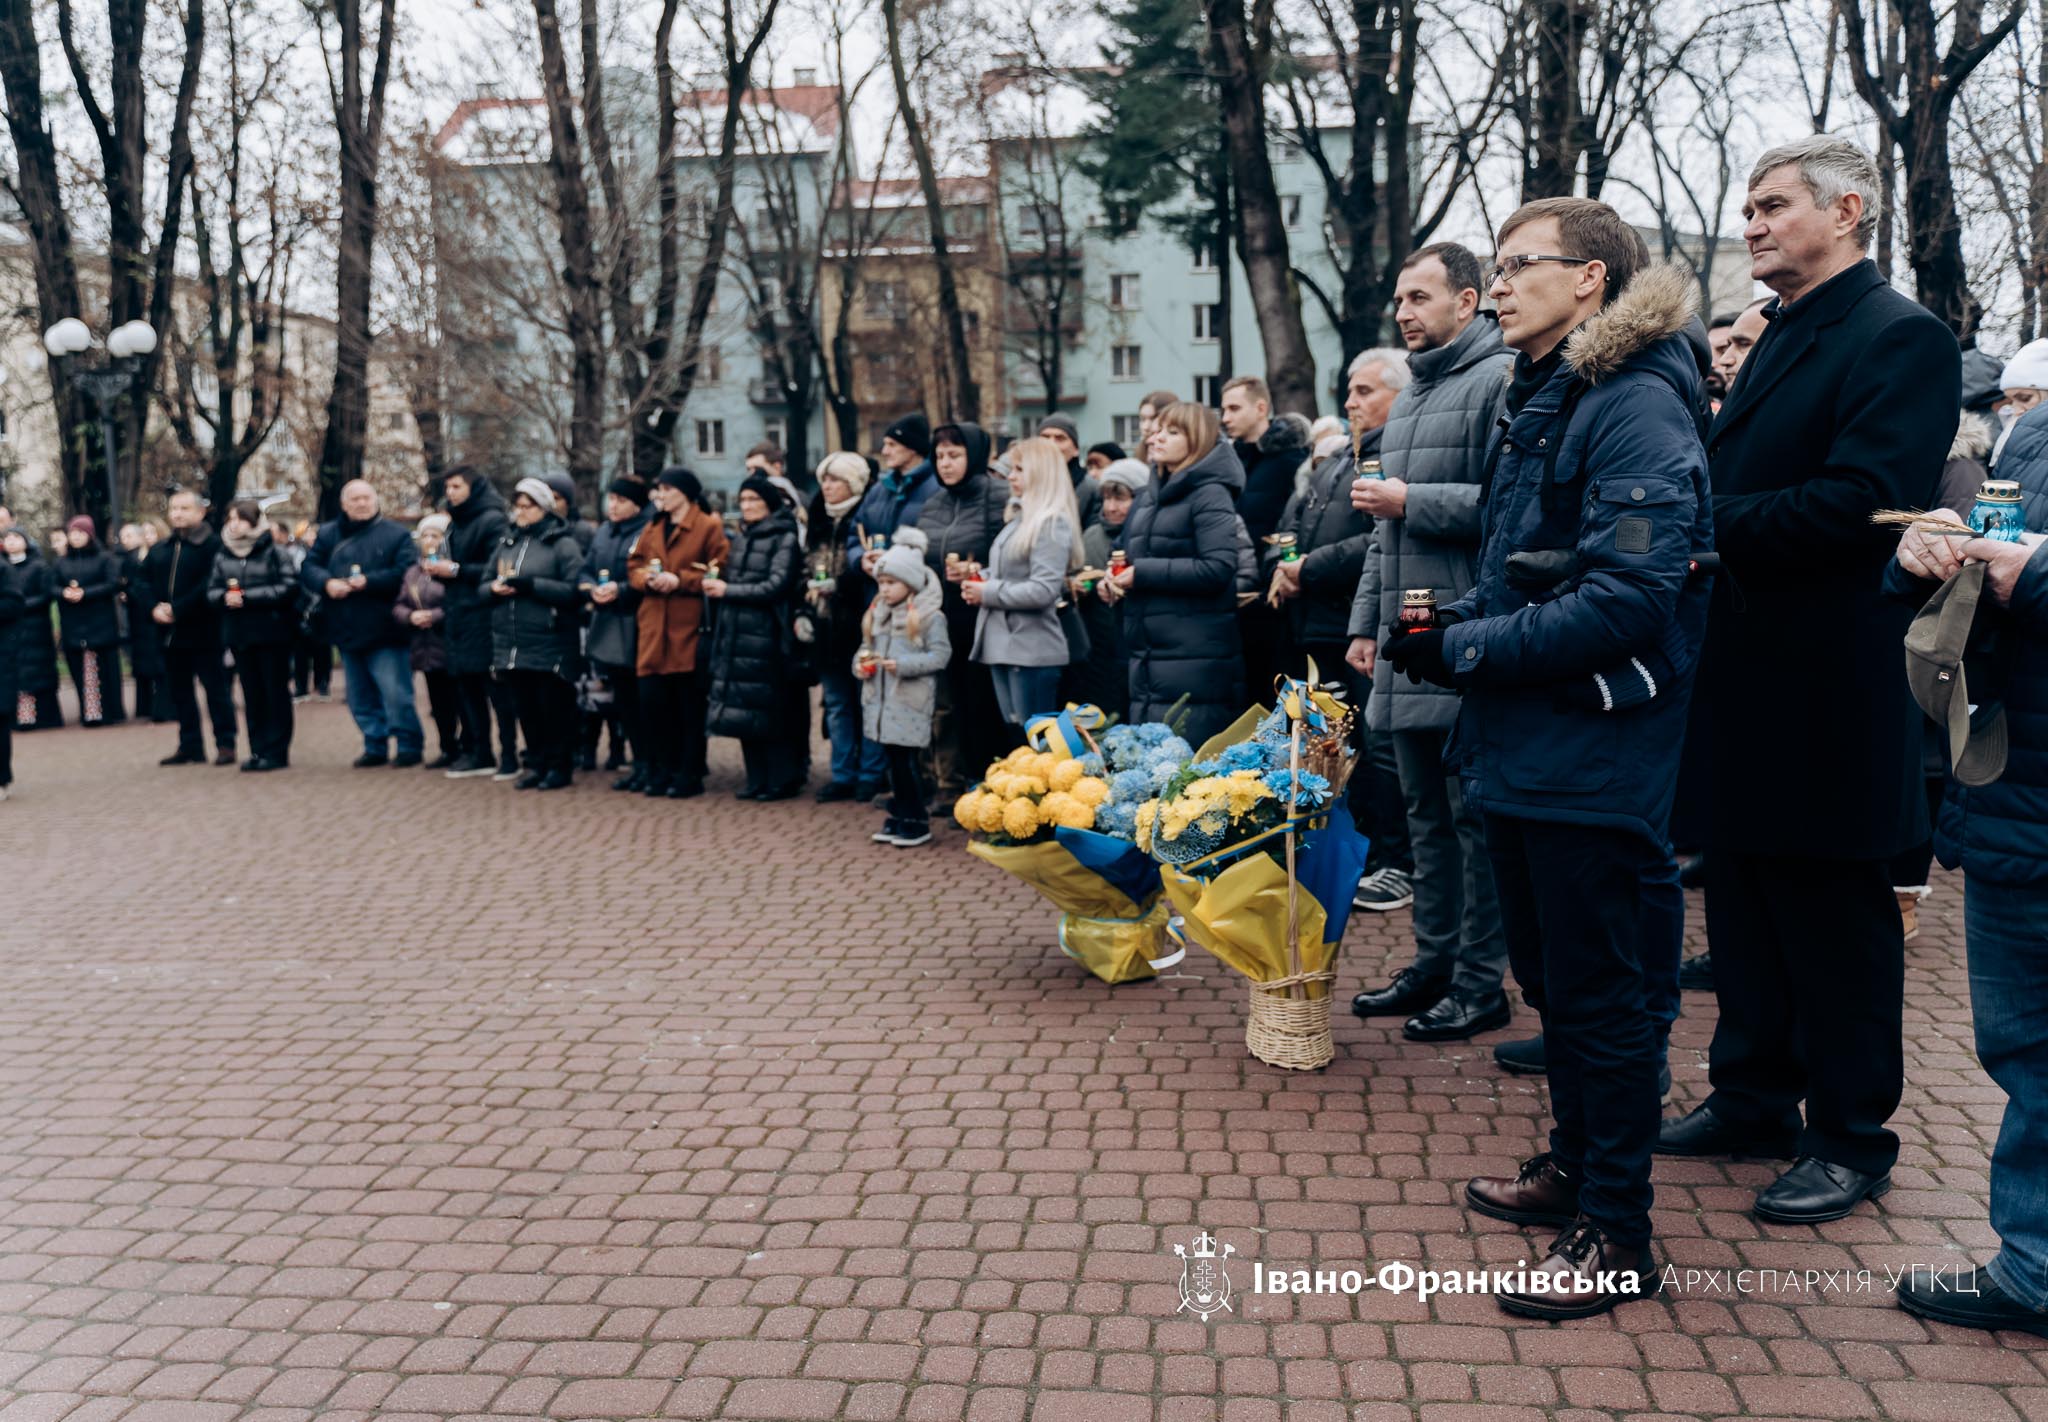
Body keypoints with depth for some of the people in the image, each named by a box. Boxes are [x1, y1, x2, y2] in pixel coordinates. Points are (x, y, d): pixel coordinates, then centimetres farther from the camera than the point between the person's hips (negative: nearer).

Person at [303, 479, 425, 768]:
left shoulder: (395, 534, -3)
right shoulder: (328, 535, 11)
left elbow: (407, 572, -13)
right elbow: (308, 568, 6)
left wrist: (369, 582, -19)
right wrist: (327, 582, -14)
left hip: (385, 634, -5)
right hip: (347, 633, 5)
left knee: (395, 694, -9)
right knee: (360, 698, 12)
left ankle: (410, 746, 3)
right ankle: (375, 747, 23)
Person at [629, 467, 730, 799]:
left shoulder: (709, 526, -2)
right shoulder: (652, 528, 18)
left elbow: (719, 572, -10)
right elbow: (633, 567, 17)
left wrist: (679, 580, -17)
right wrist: (647, 579, -5)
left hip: (690, 628, -6)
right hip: (653, 627, 6)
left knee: (690, 705, 2)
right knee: (651, 700, 4)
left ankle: (690, 776, 11)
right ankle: (662, 772, 17)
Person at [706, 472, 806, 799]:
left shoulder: (784, 537, -6)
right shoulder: (741, 538, 16)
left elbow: (777, 585, -14)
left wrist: (728, 590, -11)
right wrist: (715, 584, 1)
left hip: (765, 634, -7)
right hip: (735, 633, 7)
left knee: (768, 710, -4)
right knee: (743, 710, 7)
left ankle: (782, 780, 6)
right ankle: (757, 779, 16)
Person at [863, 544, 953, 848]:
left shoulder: (929, 617, -9)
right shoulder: (877, 615, 12)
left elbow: (940, 655, -14)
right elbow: (867, 648, 19)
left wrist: (903, 664, -21)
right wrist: (860, 663, -2)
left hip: (910, 703, -7)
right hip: (881, 702, 7)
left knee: (908, 762, -3)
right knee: (893, 761, 13)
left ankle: (917, 822, 8)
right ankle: (898, 817, 23)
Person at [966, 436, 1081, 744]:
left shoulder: (1053, 522, -11)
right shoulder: (1020, 518, 16)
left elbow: (1043, 590, -21)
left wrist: (988, 593, -13)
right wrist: (981, 581, 3)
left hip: (1033, 649, -9)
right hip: (1002, 645, 9)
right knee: (1014, 737, 12)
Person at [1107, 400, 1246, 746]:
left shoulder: (1210, 494, -8)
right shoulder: (1153, 501, 17)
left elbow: (1218, 569, -20)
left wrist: (1143, 573, -17)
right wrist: (1115, 581, 3)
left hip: (1195, 662, -9)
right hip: (1149, 660, 9)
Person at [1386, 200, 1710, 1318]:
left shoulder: (1636, 407, -16)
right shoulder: (1541, 403, 15)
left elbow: (1629, 598, -25)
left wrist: (1468, 647, -17)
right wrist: (1450, 627, 2)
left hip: (1592, 758, -9)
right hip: (1522, 751, 9)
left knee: (1596, 992, 2)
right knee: (1549, 971, 20)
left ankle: (1616, 1233, 17)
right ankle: (1573, 1162, 38)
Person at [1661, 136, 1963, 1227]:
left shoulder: (1900, 339, -12)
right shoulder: (1779, 339, 16)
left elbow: (1857, 504, -24)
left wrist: (1708, 521, -18)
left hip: (1828, 692, -8)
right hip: (1746, 686, 9)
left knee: (1837, 923, 5)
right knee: (1745, 906, 17)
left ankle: (1851, 1140, 20)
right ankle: (1754, 1097, 32)